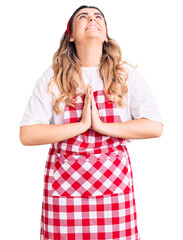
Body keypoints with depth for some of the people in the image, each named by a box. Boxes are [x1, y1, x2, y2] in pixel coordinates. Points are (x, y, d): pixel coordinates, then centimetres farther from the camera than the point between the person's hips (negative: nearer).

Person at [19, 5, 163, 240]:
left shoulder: (127, 75, 3)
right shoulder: (52, 77, 1)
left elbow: (155, 127, -5)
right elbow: (27, 135, -6)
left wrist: (101, 125, -13)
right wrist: (81, 125, -14)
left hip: (114, 181, 1)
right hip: (64, 183, 0)